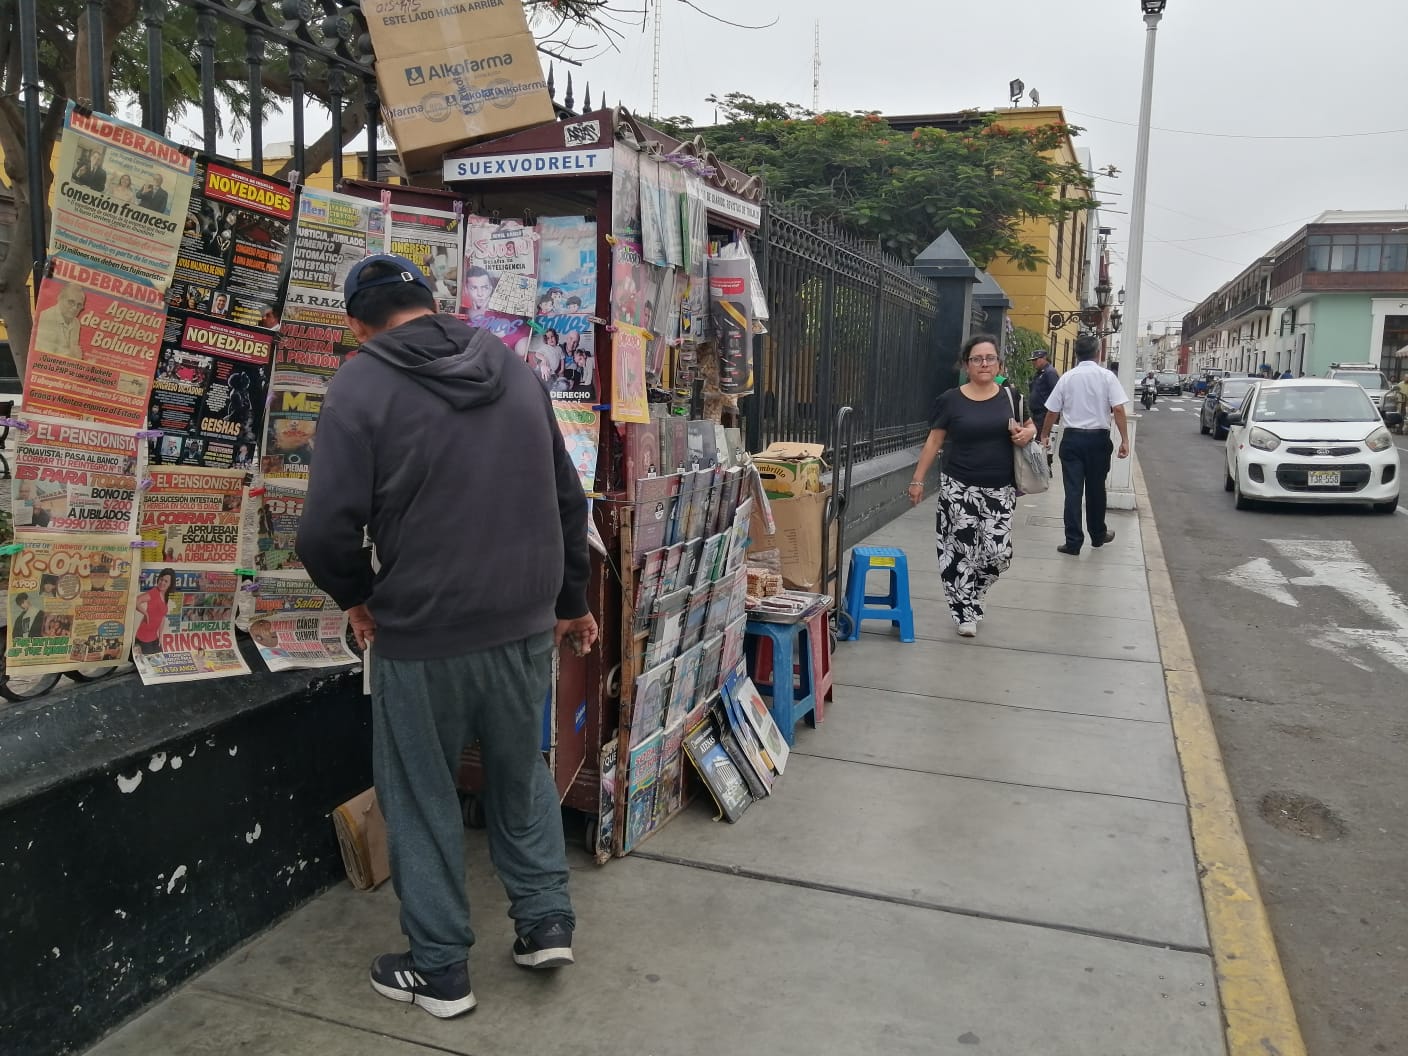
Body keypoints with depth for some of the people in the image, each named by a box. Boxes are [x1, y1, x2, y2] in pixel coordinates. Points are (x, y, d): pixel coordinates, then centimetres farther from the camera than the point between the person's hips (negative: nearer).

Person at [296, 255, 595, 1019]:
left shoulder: (362, 383, -10)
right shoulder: (514, 368, 6)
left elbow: (327, 531, -16)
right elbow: (569, 501, 10)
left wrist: (358, 598, 4)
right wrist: (570, 601, 21)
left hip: (423, 633, -4)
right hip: (524, 622, 5)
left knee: (421, 796, 14)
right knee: (520, 769, 25)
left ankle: (439, 969, 26)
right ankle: (546, 919, 29)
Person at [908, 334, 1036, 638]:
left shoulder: (1010, 396, 4)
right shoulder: (951, 400, -3)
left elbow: (1030, 425, 17)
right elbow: (934, 441, 1)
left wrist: (1028, 432, -8)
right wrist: (918, 479, 0)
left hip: (999, 490, 2)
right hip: (959, 489, -2)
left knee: (998, 554, 0)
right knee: (960, 550, -2)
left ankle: (969, 594, 29)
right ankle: (966, 612, 15)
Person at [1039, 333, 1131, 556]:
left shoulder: (1067, 377, 1)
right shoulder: (1107, 377, -4)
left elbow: (1052, 411, 3)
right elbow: (1118, 409, -12)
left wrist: (1045, 435, 17)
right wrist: (1125, 440, -9)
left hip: (1071, 437, 1)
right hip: (1098, 438, -1)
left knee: (1073, 490, 1)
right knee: (1096, 489, 13)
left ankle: (1073, 542, -1)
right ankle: (1098, 536, 28)